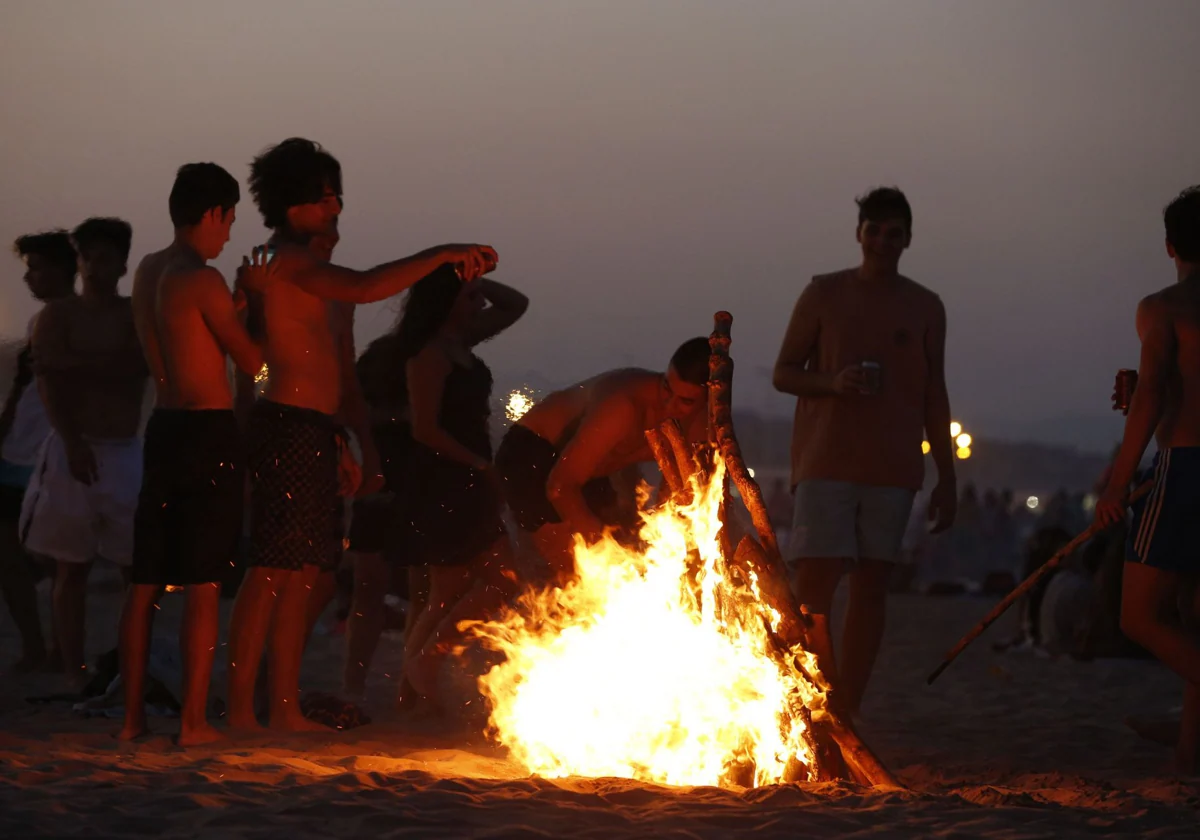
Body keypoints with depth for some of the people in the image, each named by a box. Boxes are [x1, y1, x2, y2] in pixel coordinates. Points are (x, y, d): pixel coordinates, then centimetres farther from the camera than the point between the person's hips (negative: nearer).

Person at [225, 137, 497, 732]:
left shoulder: (305, 266, 23)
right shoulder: (290, 260, -9)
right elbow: (365, 287, -27)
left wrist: (337, 444, 27)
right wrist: (441, 254, -21)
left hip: (313, 436, 10)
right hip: (288, 432, -10)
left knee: (303, 576, 10)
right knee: (272, 573, -12)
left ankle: (285, 708, 13)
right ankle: (240, 711, -12)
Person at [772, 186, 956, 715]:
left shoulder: (925, 308, 9)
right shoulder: (823, 294, 4)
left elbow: (934, 397, 12)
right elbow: (784, 374, 6)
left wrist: (946, 477, 8)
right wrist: (832, 383, -15)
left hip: (893, 468, 2)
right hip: (826, 461, -2)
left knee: (871, 586, 0)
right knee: (813, 586, -11)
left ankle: (846, 715, 6)